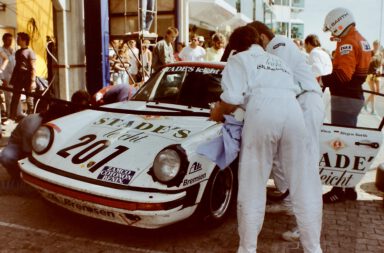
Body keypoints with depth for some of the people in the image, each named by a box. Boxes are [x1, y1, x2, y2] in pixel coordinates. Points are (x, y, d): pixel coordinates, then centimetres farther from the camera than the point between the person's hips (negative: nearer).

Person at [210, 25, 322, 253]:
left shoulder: (239, 59, 18)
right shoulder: (279, 61, 35)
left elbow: (233, 99, 2)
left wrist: (218, 112, 21)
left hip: (263, 114, -4)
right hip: (294, 113, 5)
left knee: (252, 186, 5)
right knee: (302, 185, 11)